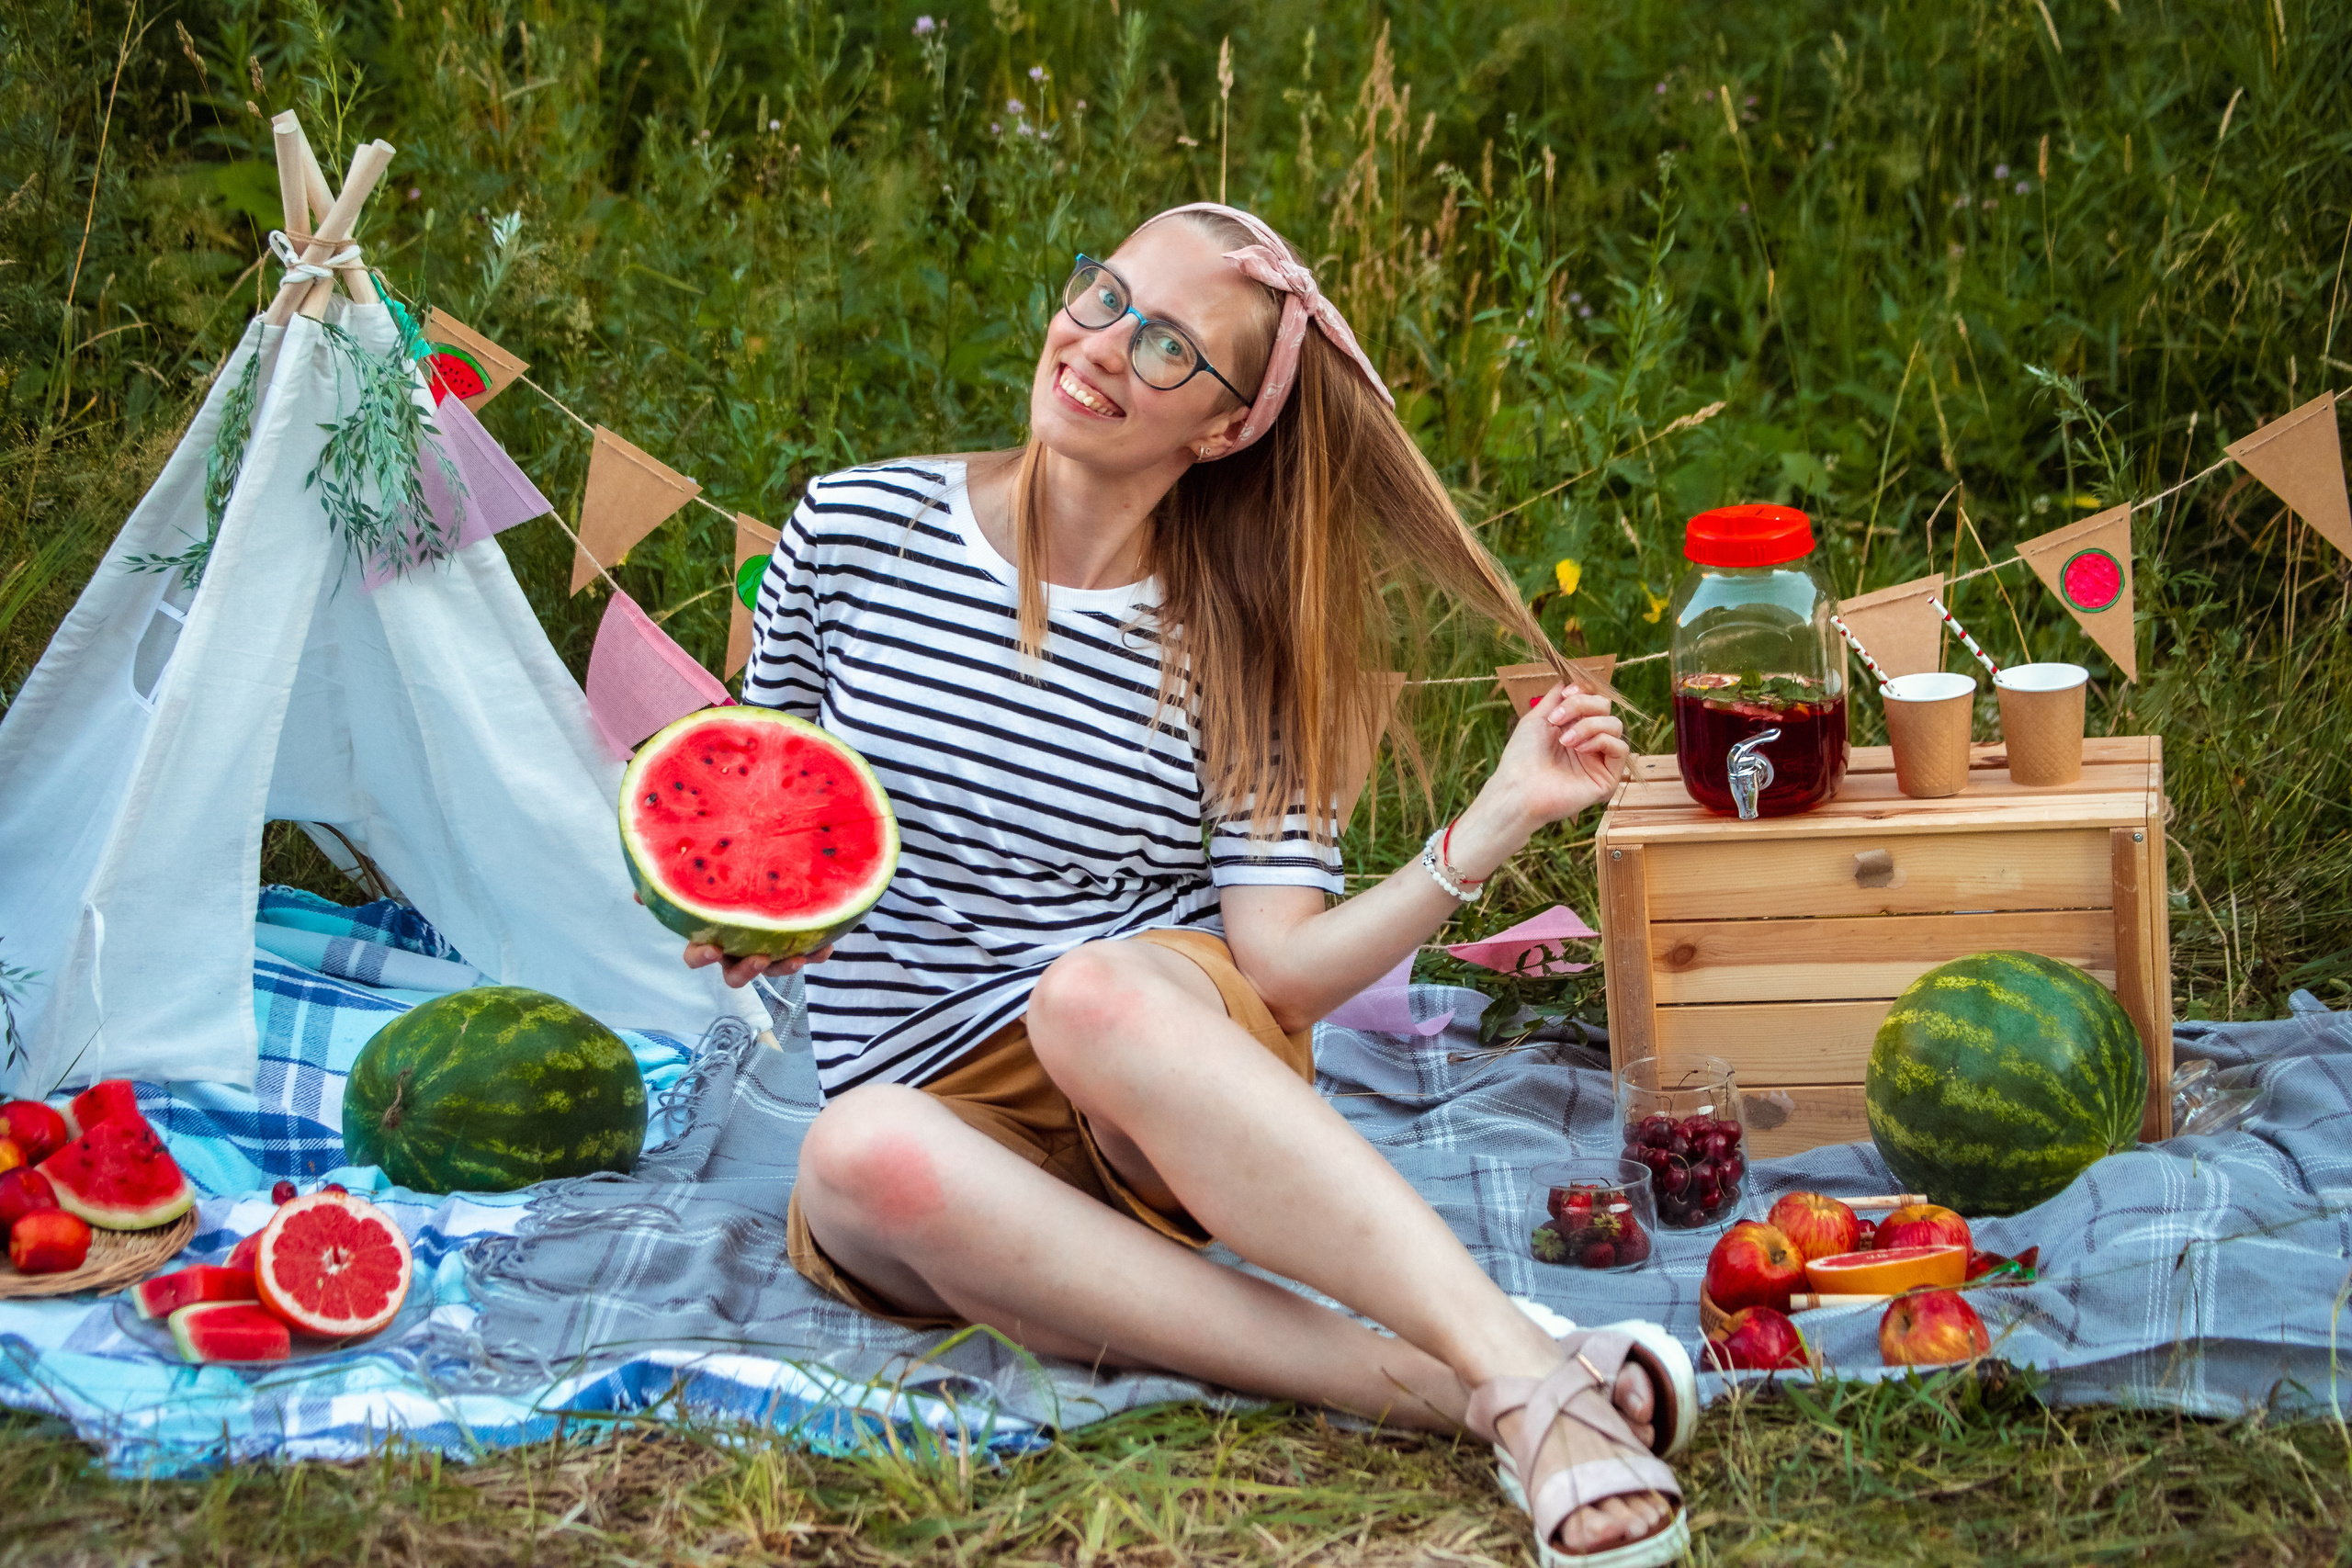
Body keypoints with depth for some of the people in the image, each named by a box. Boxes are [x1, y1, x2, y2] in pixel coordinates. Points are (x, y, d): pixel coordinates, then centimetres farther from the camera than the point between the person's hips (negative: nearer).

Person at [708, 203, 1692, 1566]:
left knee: (1098, 989, -38)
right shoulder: (857, 529, 2)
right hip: (934, 1105, 1)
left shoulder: (1234, 642, 1)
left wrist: (1497, 824, -20)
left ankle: (1529, 1377, -47)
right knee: (862, 1150, -37)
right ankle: (1437, 1389, -40)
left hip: (1174, 1104, -1)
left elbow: (1283, 968, -8)